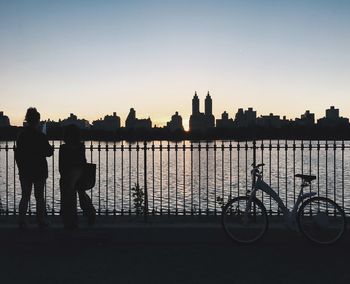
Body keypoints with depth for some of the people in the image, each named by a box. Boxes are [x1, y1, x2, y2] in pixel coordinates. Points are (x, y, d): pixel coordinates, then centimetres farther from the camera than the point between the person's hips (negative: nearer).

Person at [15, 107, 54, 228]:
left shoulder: (21, 135, 1)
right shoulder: (41, 136, -12)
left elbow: (17, 154, 5)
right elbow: (48, 152, -7)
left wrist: (21, 167, 15)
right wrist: (51, 148, 15)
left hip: (24, 171, 3)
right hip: (39, 171, -3)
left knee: (25, 197, 9)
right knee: (39, 197, 5)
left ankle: (22, 221, 8)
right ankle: (41, 221, 9)